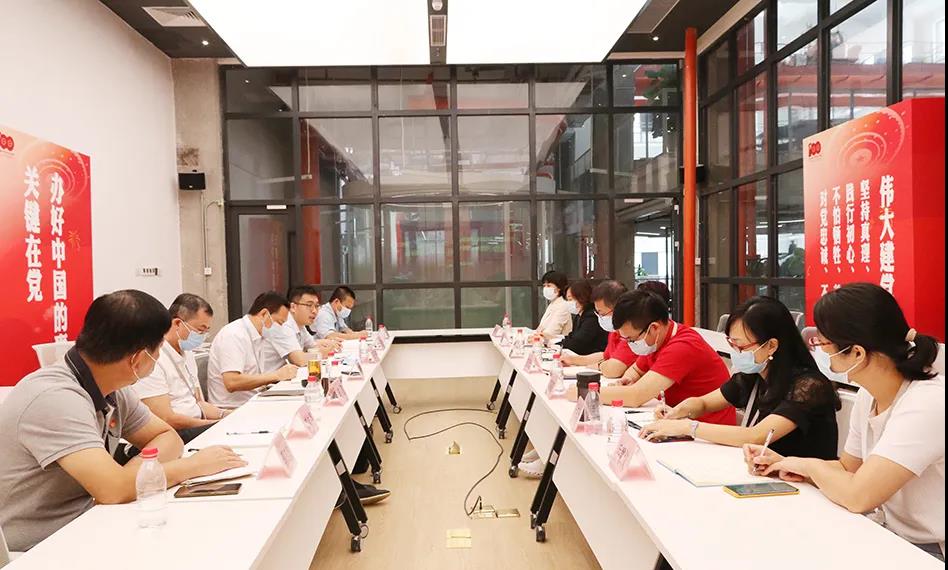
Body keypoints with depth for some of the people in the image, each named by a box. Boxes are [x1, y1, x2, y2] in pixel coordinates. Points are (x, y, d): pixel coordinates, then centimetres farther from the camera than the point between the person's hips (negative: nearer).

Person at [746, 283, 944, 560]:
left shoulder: (927, 404, -27)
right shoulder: (868, 396, -2)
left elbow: (857, 496, -31)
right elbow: (847, 468, 10)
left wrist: (809, 464, -12)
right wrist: (783, 463, -5)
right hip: (890, 538, 6)